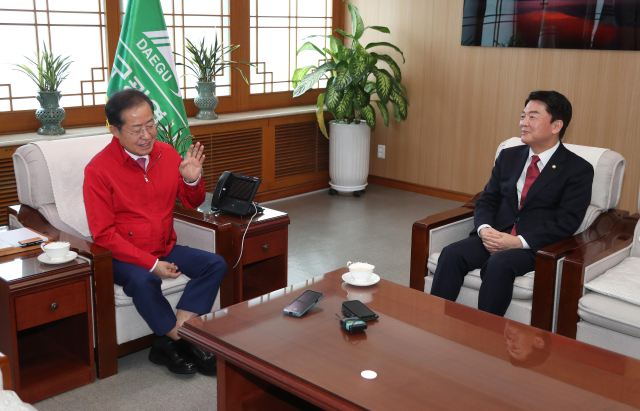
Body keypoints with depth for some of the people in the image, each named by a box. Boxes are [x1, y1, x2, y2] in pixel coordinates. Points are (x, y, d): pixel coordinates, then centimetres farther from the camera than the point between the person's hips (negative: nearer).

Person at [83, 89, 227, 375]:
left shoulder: (168, 154, 2)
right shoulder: (98, 169, -14)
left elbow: (192, 203, 15)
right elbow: (104, 234, -15)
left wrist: (193, 180, -10)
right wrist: (151, 263, -22)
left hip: (165, 249, 6)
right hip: (124, 256, -5)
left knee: (215, 265, -14)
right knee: (143, 281, -36)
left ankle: (169, 341, -18)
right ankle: (183, 340, -12)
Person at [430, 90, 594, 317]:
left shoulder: (578, 169, -1)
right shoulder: (508, 156, 15)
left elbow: (566, 222, -9)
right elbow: (486, 200, 12)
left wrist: (519, 241, -20)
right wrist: (484, 229, -11)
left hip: (535, 245, -4)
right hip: (495, 236, 5)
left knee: (499, 263, -35)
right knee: (452, 254, -23)